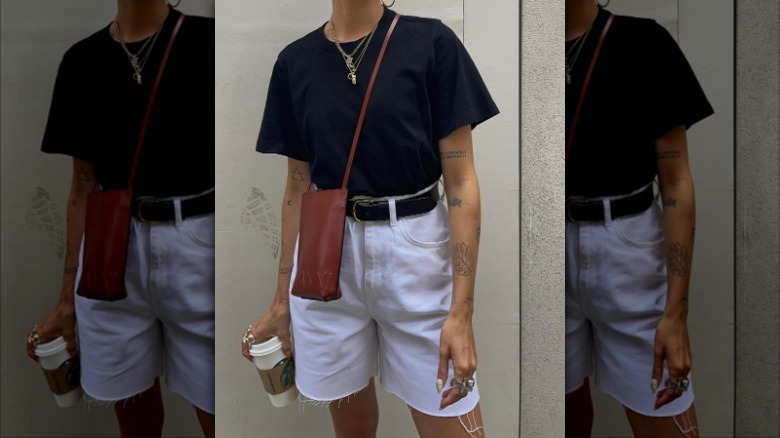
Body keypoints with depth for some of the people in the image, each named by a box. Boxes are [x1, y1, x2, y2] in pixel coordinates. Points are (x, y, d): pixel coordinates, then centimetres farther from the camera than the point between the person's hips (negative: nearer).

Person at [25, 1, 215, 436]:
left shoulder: (206, 41, -3)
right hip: (111, 251, 4)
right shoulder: (82, 59, 9)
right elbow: (84, 184, 12)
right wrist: (67, 298, 14)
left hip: (199, 248, -3)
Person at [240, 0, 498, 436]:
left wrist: (462, 311, -13)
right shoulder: (295, 61, 4)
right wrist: (282, 301, 13)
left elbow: (462, 181, -7)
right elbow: (298, 187, 10)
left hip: (417, 253, -2)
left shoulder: (431, 42, -5)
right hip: (327, 258, 3)